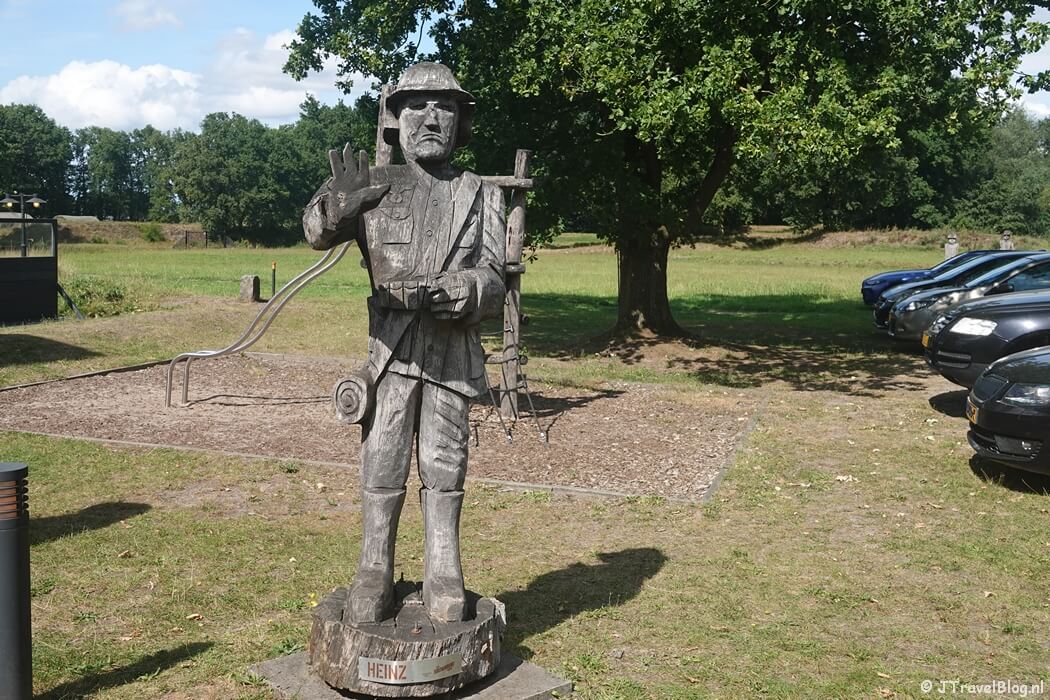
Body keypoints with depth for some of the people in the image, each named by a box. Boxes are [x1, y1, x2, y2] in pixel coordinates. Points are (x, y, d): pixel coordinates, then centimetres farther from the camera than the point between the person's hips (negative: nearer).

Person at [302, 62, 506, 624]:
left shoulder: (480, 196, 9)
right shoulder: (377, 185, 5)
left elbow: (492, 279, 1)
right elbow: (318, 233, -11)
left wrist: (453, 294, -21)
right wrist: (337, 204, -35)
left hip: (453, 349, 1)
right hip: (391, 345, 0)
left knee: (444, 464, 5)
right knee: (383, 462, 2)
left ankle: (443, 578, 15)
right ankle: (374, 577, 13)